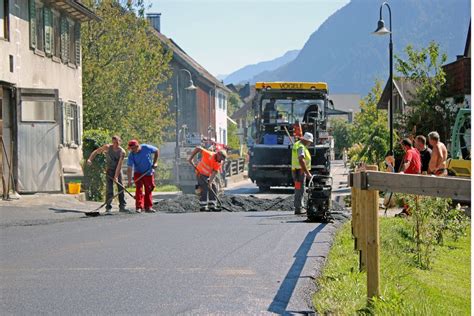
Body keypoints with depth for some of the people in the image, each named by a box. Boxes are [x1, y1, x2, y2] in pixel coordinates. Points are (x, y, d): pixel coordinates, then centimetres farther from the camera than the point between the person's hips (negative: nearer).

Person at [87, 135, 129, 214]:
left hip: (118, 170, 1)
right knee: (109, 189, -8)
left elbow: (119, 165, -22)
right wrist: (90, 159, -19)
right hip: (109, 170, -1)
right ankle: (108, 208, -6)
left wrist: (116, 176, -26)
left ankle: (122, 206, 12)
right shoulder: (107, 147, -14)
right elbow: (96, 151, -4)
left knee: (121, 188, 2)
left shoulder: (122, 152, -17)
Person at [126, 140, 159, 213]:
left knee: (148, 190, 5)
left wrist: (154, 163, -5)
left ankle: (148, 207, 13)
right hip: (138, 173, -1)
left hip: (149, 173, 1)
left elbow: (156, 151, 0)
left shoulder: (147, 148, -18)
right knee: (139, 189, -14)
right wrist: (129, 180, -29)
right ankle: (139, 207, -13)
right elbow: (129, 168, -22)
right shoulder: (131, 155, -19)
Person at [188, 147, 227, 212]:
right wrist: (191, 158, -19)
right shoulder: (209, 154, -26)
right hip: (201, 173, -6)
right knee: (204, 189, -17)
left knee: (213, 188, 0)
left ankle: (212, 205, 8)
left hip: (208, 175, 6)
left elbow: (215, 172, -16)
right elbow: (198, 149, -21)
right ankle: (203, 206, -14)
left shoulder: (220, 162, -10)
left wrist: (210, 182, -27)